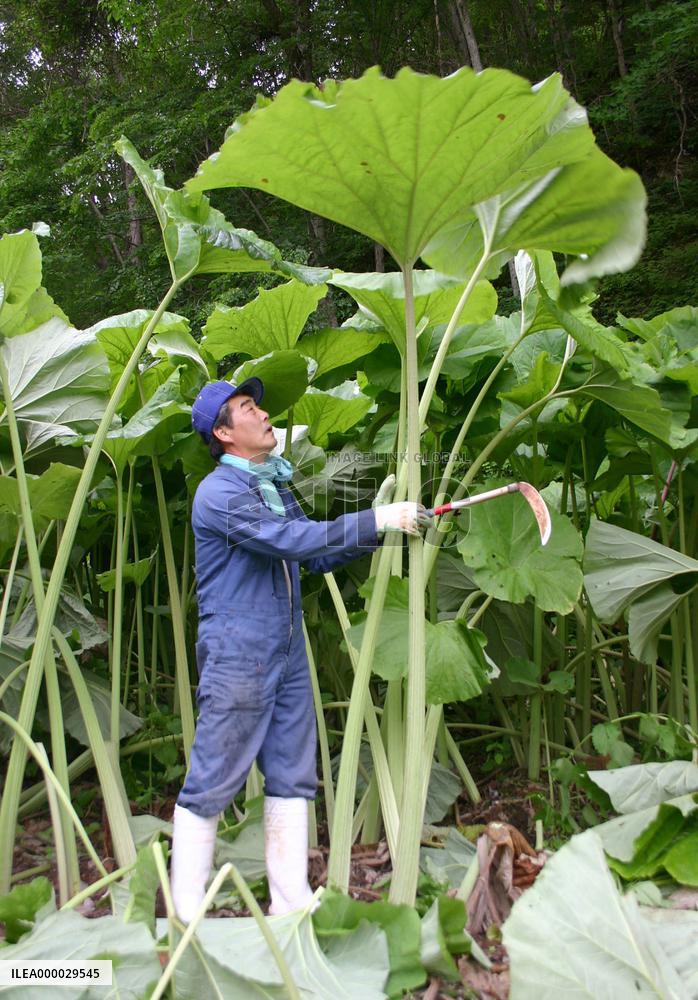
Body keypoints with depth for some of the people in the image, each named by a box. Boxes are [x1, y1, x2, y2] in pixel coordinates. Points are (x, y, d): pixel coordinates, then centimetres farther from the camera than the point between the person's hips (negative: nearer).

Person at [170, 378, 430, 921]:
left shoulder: (274, 485, 15)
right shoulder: (221, 492, -14)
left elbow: (317, 555, 17)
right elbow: (292, 540, -25)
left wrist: (380, 530, 4)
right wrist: (374, 520, -22)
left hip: (288, 653, 9)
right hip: (236, 656, -9)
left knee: (293, 778, 12)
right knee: (212, 784, 1)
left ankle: (291, 898, 24)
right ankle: (187, 909, 15)